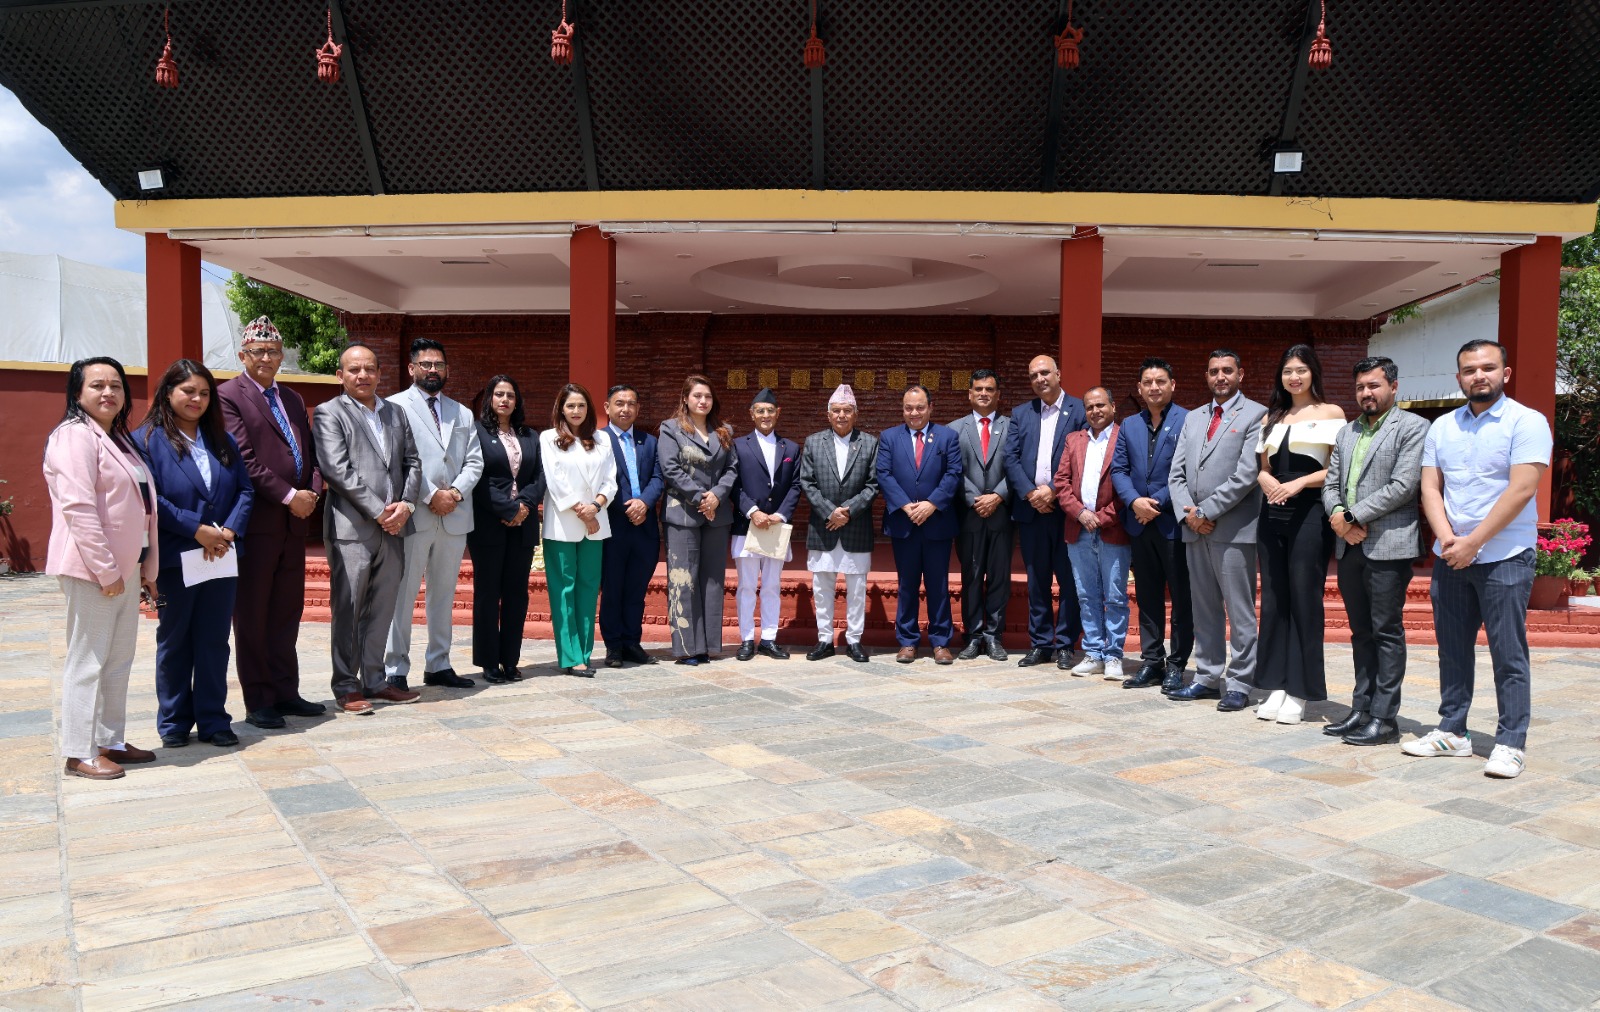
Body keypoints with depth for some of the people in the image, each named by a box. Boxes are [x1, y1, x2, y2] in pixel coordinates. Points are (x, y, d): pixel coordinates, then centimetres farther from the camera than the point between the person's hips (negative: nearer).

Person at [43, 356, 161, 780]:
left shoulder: (119, 438, 17)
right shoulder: (75, 436, -11)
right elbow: (77, 507, -19)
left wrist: (148, 566, 12)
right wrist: (106, 569, -20)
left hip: (126, 567, 9)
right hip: (91, 570, -9)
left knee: (119, 659, 13)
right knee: (87, 660, -1)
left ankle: (111, 742, 23)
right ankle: (80, 753, 7)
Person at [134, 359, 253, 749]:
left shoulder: (222, 440, 12)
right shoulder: (147, 440, -3)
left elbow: (245, 490, 6)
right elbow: (150, 499, -13)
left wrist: (229, 531, -9)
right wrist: (198, 530, -17)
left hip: (222, 558, 4)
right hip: (175, 560, -4)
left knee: (214, 641, 8)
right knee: (174, 642, 9)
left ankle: (214, 720, 17)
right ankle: (173, 722, 20)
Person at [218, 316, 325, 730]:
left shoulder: (293, 399, 18)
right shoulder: (228, 395, -4)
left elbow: (310, 452, 15)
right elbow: (244, 458, -13)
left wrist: (313, 492, -3)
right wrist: (288, 496, -15)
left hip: (295, 520, 6)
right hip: (257, 521, -6)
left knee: (287, 613, 11)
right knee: (252, 615, 3)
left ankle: (285, 692, 20)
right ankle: (258, 702, 9)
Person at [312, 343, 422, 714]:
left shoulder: (396, 413, 17)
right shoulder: (329, 413, -1)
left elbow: (412, 462, 14)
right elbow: (337, 471, -11)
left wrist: (406, 504, -3)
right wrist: (378, 511, -14)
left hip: (392, 527, 5)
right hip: (352, 528, -5)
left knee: (382, 609, 11)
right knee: (347, 610, 1)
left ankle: (374, 680, 20)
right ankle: (346, 687, 10)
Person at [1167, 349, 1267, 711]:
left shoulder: (1255, 415, -2)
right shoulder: (1193, 418, 17)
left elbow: (1246, 474, -12)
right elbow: (1176, 473, 12)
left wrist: (1206, 511, -12)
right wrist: (1188, 513, -4)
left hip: (1234, 529, -6)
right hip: (1195, 530, 6)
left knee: (1240, 612, 0)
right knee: (1204, 610, 12)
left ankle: (1239, 685, 6)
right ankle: (1208, 677, 21)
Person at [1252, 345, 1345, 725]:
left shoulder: (1330, 413, 2)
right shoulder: (1272, 417, 18)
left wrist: (1299, 482, -16)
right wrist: (1265, 479, -4)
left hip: (1308, 512, -5)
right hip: (1272, 512, 5)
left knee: (1304, 599, -3)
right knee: (1273, 599, 5)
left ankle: (1300, 692, 4)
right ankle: (1276, 686, 11)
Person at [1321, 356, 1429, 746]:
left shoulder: (1412, 427, -3)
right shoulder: (1347, 432, 19)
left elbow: (1403, 486, -13)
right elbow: (1331, 483, 15)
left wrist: (1352, 515, -13)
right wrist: (1336, 515, -6)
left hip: (1388, 546, -7)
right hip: (1349, 546, 7)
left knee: (1387, 633, -3)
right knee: (1361, 633, 12)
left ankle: (1384, 719, 2)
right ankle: (1361, 710, 18)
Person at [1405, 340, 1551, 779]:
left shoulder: (1526, 422, -6)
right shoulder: (1442, 427, 10)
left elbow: (1521, 489, -15)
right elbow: (1430, 488, 6)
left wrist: (1472, 543, -16)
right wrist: (1448, 540, -10)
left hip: (1504, 557, -5)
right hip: (1451, 557, 5)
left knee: (1508, 655, -1)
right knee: (1453, 649, 11)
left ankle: (1511, 743, 8)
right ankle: (1452, 731, 21)